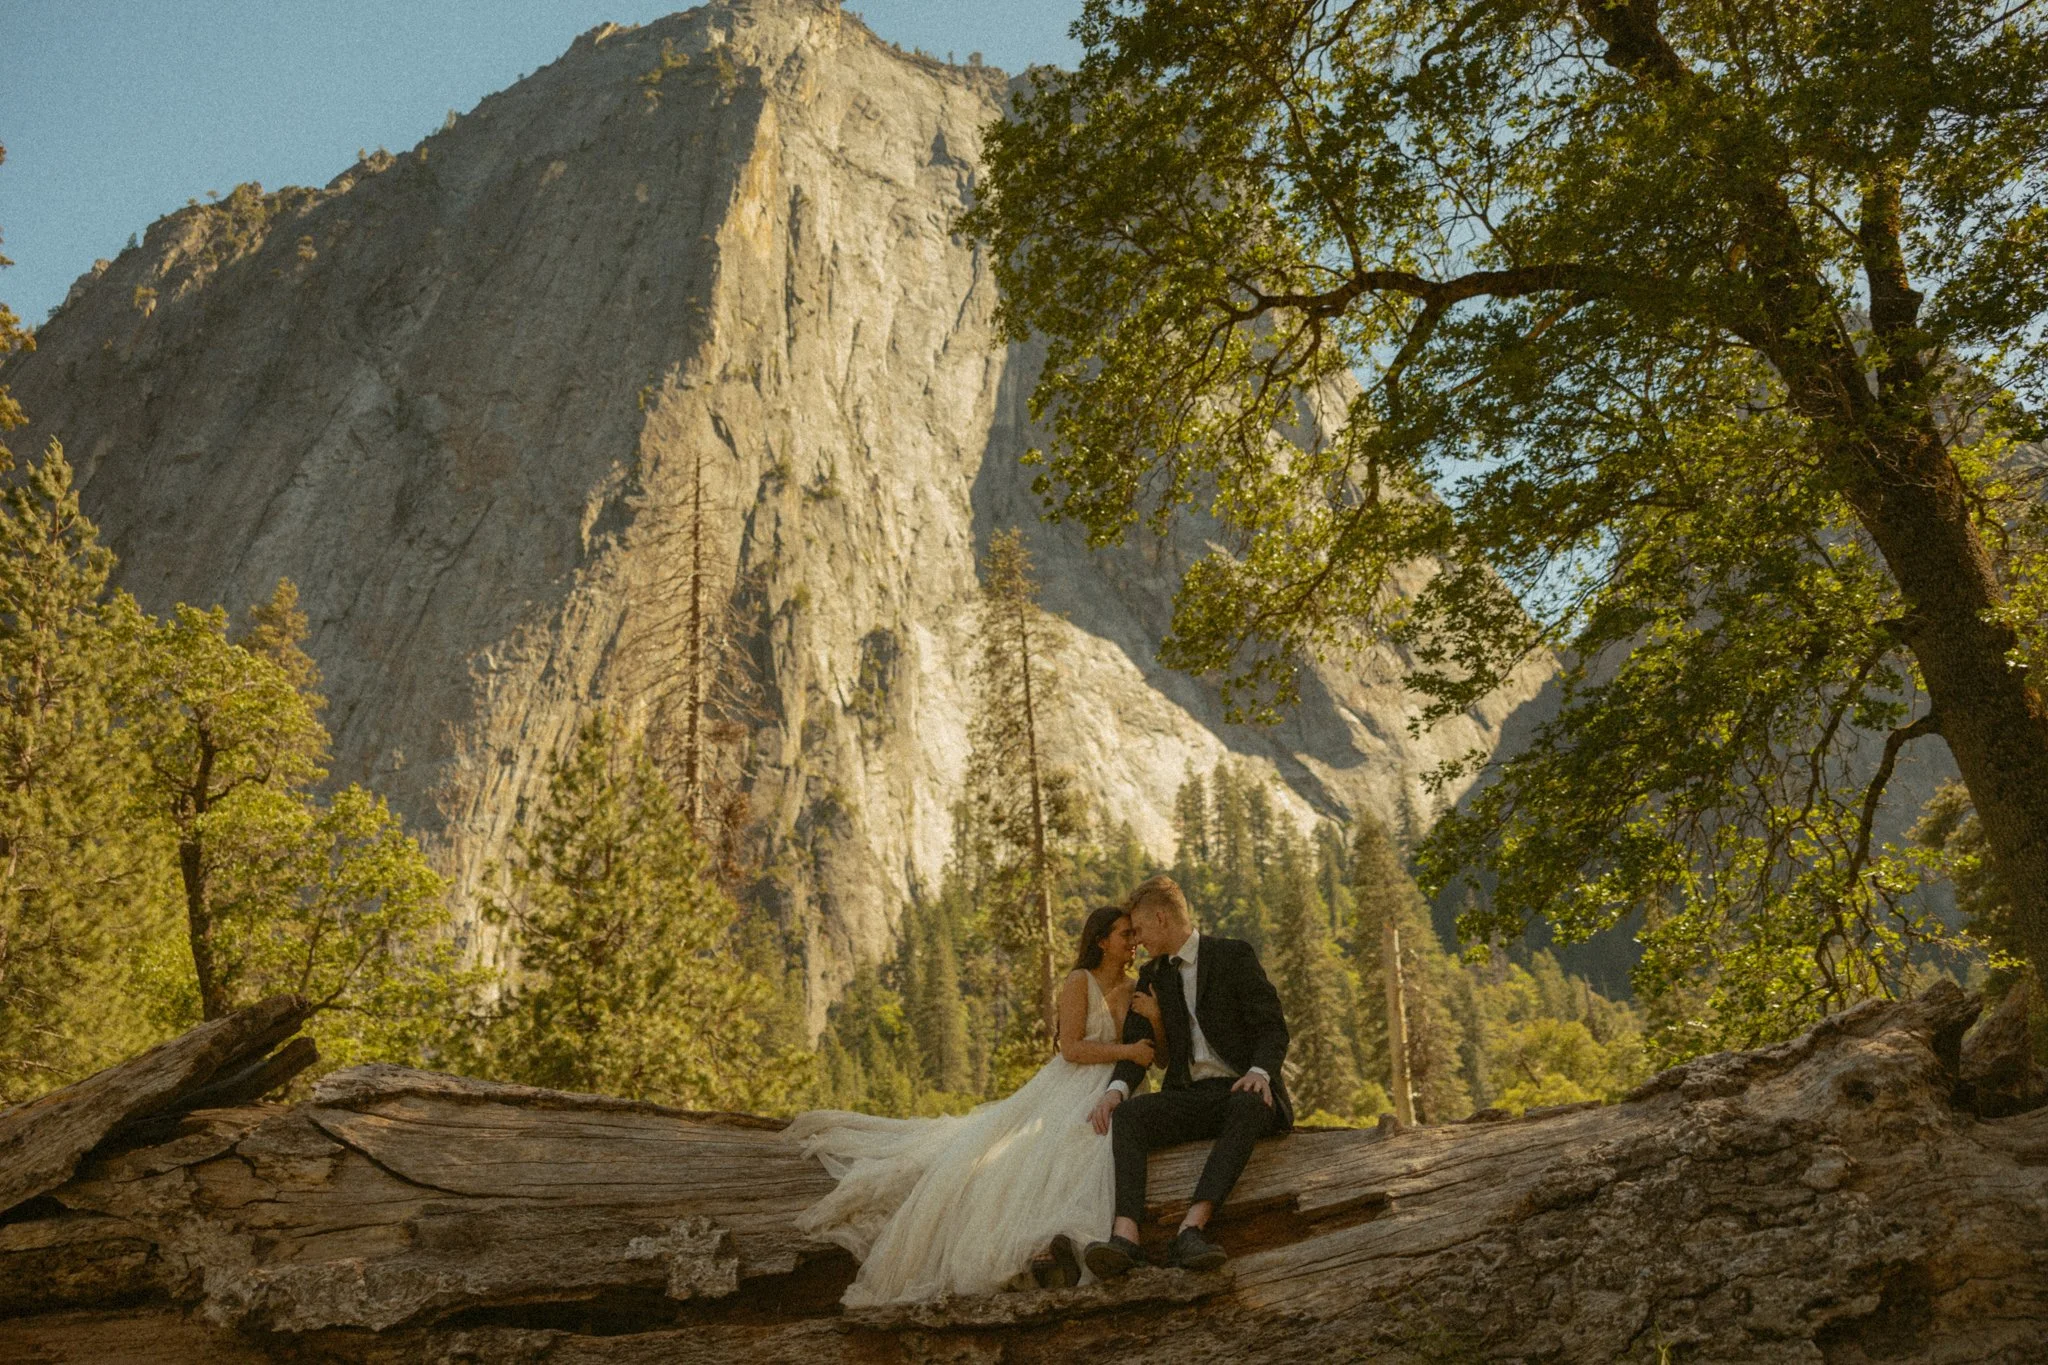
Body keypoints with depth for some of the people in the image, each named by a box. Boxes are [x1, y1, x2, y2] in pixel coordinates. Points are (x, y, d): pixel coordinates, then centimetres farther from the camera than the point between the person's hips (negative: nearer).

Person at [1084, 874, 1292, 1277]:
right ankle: (1125, 1235, -44)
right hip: (1189, 1096, 4)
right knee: (1127, 1115, -26)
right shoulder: (1152, 975, 17)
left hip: (1242, 1091, -4)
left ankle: (1192, 1227, -49)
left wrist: (1260, 1073, -26)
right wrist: (1116, 1088, -13)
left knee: (1249, 1107, -39)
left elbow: (1273, 1028, -5)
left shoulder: (1234, 955, 1)